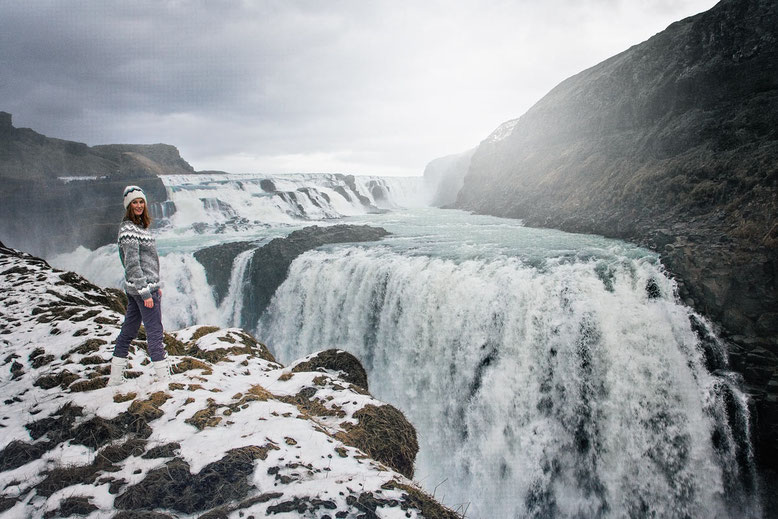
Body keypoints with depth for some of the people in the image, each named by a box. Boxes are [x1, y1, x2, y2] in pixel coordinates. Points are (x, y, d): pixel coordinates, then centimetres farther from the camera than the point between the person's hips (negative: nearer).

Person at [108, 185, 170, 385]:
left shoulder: (141, 226, 14)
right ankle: (164, 376, 1)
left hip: (135, 288, 10)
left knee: (129, 330, 14)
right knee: (155, 331, -4)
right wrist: (146, 292, -20)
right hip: (142, 286, -10)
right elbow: (132, 264, -19)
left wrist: (156, 285, 20)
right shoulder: (129, 230, -15)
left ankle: (115, 378, 23)